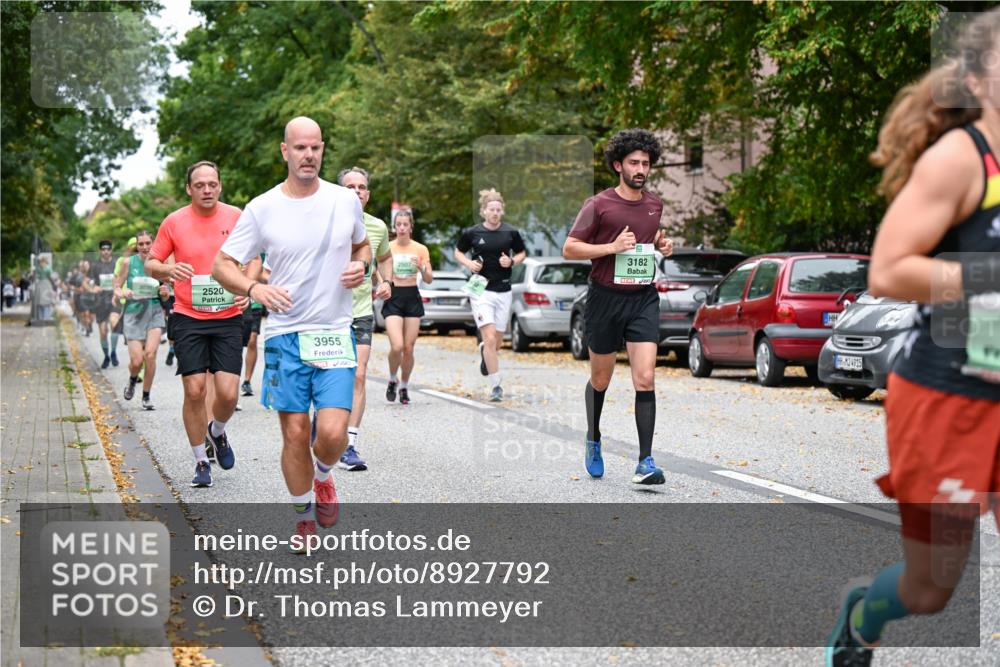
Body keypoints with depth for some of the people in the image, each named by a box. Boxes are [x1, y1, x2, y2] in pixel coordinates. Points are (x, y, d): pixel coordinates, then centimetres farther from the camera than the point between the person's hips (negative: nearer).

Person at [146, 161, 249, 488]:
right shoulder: (174, 222, 0)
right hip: (188, 318, 0)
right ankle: (201, 460, 14)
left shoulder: (236, 217, 1)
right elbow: (151, 263, 7)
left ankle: (217, 433, 28)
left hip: (228, 317, 1)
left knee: (228, 393, -6)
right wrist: (168, 270, -15)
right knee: (194, 390, -4)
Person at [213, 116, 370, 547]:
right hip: (285, 334, 0)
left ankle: (323, 477, 22)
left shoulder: (345, 200, 3)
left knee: (332, 433, -13)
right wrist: (254, 288, -21)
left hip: (335, 334, 1)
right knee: (295, 435, 1)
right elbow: (222, 264, -1)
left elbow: (362, 245, 22)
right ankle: (303, 516, 23)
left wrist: (361, 265, -1)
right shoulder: (262, 208, -3)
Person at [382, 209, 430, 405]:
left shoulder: (420, 249, 3)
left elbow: (429, 279, 1)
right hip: (393, 298, -1)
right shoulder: (387, 248, 1)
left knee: (408, 348, 2)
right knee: (396, 346, -17)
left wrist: (421, 268, -18)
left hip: (412, 297, 2)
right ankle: (392, 380, 9)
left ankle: (404, 385, 22)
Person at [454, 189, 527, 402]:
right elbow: (458, 252, 12)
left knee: (498, 342, 11)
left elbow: (521, 253, 14)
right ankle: (496, 386, -7)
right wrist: (468, 263, -7)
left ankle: (484, 351, 49)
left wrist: (512, 261, -7)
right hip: (481, 290, -3)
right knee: (490, 338, -14)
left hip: (504, 291, 3)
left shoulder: (511, 233, 1)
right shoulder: (472, 233, -2)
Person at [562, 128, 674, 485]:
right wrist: (612, 247, -17)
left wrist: (662, 245, 6)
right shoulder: (599, 205, -6)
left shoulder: (655, 205, 10)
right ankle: (593, 440, 38)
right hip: (606, 298, -2)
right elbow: (569, 248, -7)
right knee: (600, 380, 12)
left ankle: (645, 462, -11)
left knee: (645, 379, -11)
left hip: (644, 299, 3)